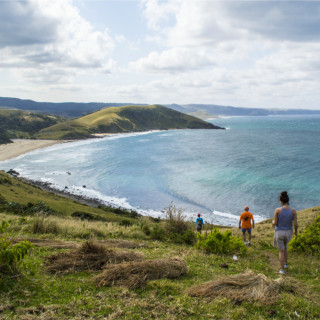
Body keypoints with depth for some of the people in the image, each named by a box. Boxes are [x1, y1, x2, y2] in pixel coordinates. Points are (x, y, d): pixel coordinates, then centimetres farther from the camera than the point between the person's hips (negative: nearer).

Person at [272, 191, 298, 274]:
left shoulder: (277, 210, -21)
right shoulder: (293, 210, -16)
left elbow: (275, 223, -14)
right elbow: (296, 224, -12)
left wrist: (273, 223, 11)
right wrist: (296, 231, 9)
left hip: (279, 233, -2)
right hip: (288, 232, 2)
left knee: (281, 251, 17)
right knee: (285, 246, 33)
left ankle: (282, 270, 22)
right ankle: (286, 264, 38)